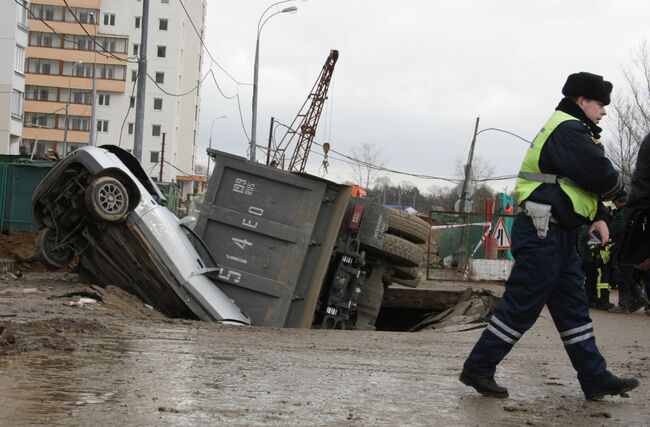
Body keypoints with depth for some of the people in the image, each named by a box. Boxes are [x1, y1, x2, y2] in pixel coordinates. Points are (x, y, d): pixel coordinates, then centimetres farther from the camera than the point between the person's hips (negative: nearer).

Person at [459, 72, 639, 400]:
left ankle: (596, 379, 16)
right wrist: (618, 187, 1)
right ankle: (478, 368, 3)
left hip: (558, 235, 11)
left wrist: (597, 216, 5)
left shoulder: (572, 131, 20)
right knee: (520, 307, -5)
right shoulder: (569, 131, -14)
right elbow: (601, 175, -22)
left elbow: (584, 182, 20)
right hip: (543, 234, -11)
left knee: (574, 308, 11)